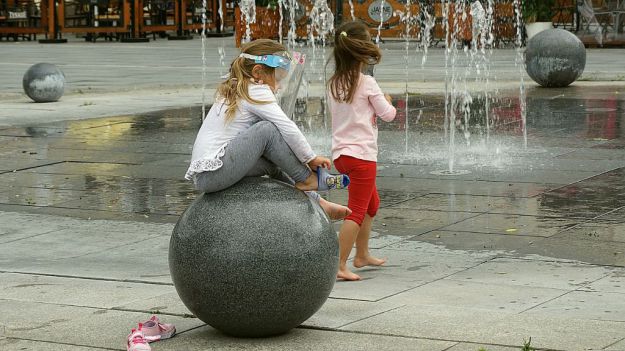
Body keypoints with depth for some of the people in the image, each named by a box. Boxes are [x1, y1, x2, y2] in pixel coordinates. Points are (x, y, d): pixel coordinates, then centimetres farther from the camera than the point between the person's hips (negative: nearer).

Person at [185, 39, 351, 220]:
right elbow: (287, 128, -10)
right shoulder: (256, 91, -7)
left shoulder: (233, 91, 20)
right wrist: (311, 158, 1)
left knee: (271, 163, 20)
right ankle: (307, 178, -3)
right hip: (212, 174, -10)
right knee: (267, 130, -15)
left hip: (204, 175, 10)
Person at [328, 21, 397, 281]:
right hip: (362, 153, -8)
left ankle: (362, 255, 33)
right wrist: (387, 103, 16)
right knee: (357, 211, -7)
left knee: (371, 202, 25)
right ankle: (340, 266, -13)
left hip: (341, 152, 8)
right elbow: (387, 114, -5)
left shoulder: (334, 84, 7)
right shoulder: (367, 84, -12)